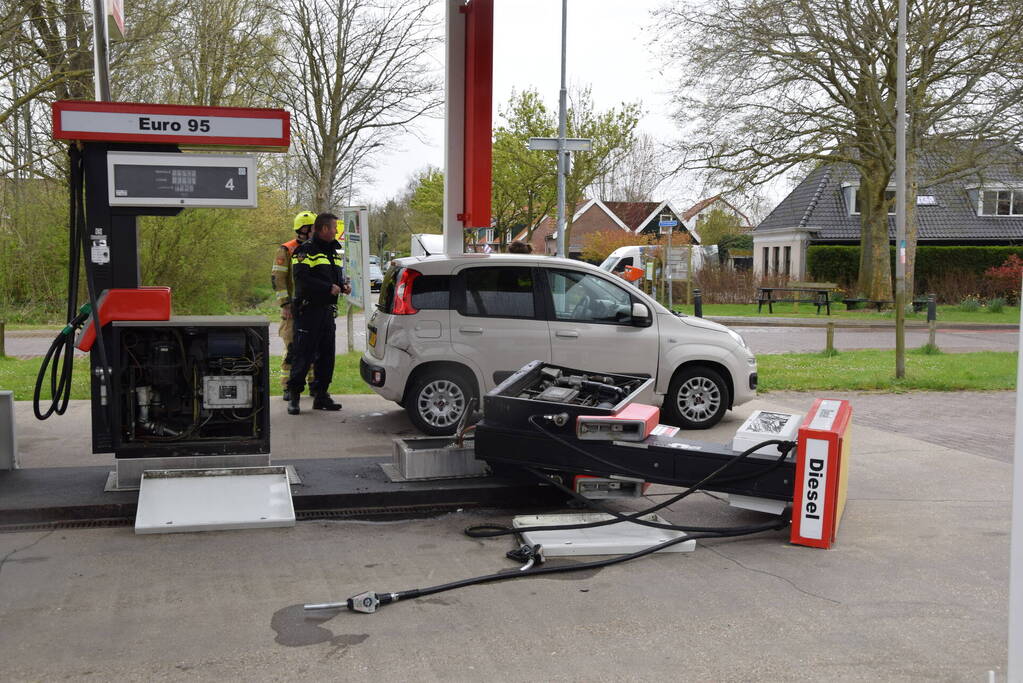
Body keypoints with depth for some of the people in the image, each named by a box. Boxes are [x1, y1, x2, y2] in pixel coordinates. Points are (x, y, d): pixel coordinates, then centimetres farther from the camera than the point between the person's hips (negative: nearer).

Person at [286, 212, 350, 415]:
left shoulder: (333, 251, 19)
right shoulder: (306, 250, -9)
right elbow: (302, 278, -19)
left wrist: (342, 286, 5)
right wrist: (329, 288, -21)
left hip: (327, 311, 8)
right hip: (309, 309, -8)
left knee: (326, 355, 10)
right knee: (303, 355, -6)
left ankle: (321, 394, 17)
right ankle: (294, 396, 1)